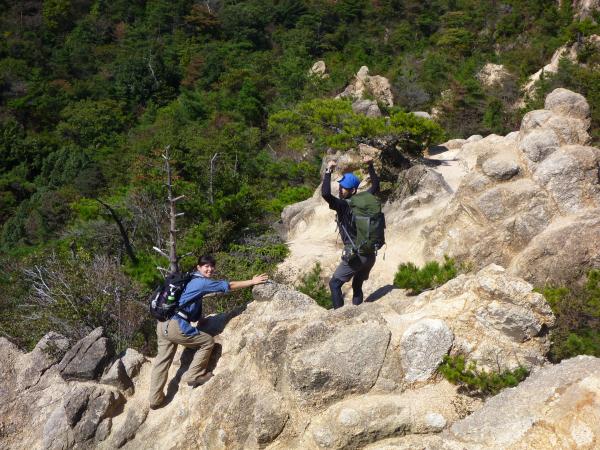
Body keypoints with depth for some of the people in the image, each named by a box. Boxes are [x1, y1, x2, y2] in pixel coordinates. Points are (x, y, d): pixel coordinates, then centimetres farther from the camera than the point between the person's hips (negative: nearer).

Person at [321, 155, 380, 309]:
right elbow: (375, 185, 22)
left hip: (355, 255, -7)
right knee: (357, 287, 20)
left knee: (334, 284, 7)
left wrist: (328, 171, -19)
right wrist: (370, 166, 21)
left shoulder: (343, 205, -14)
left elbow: (325, 194, -29)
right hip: (371, 254, 7)